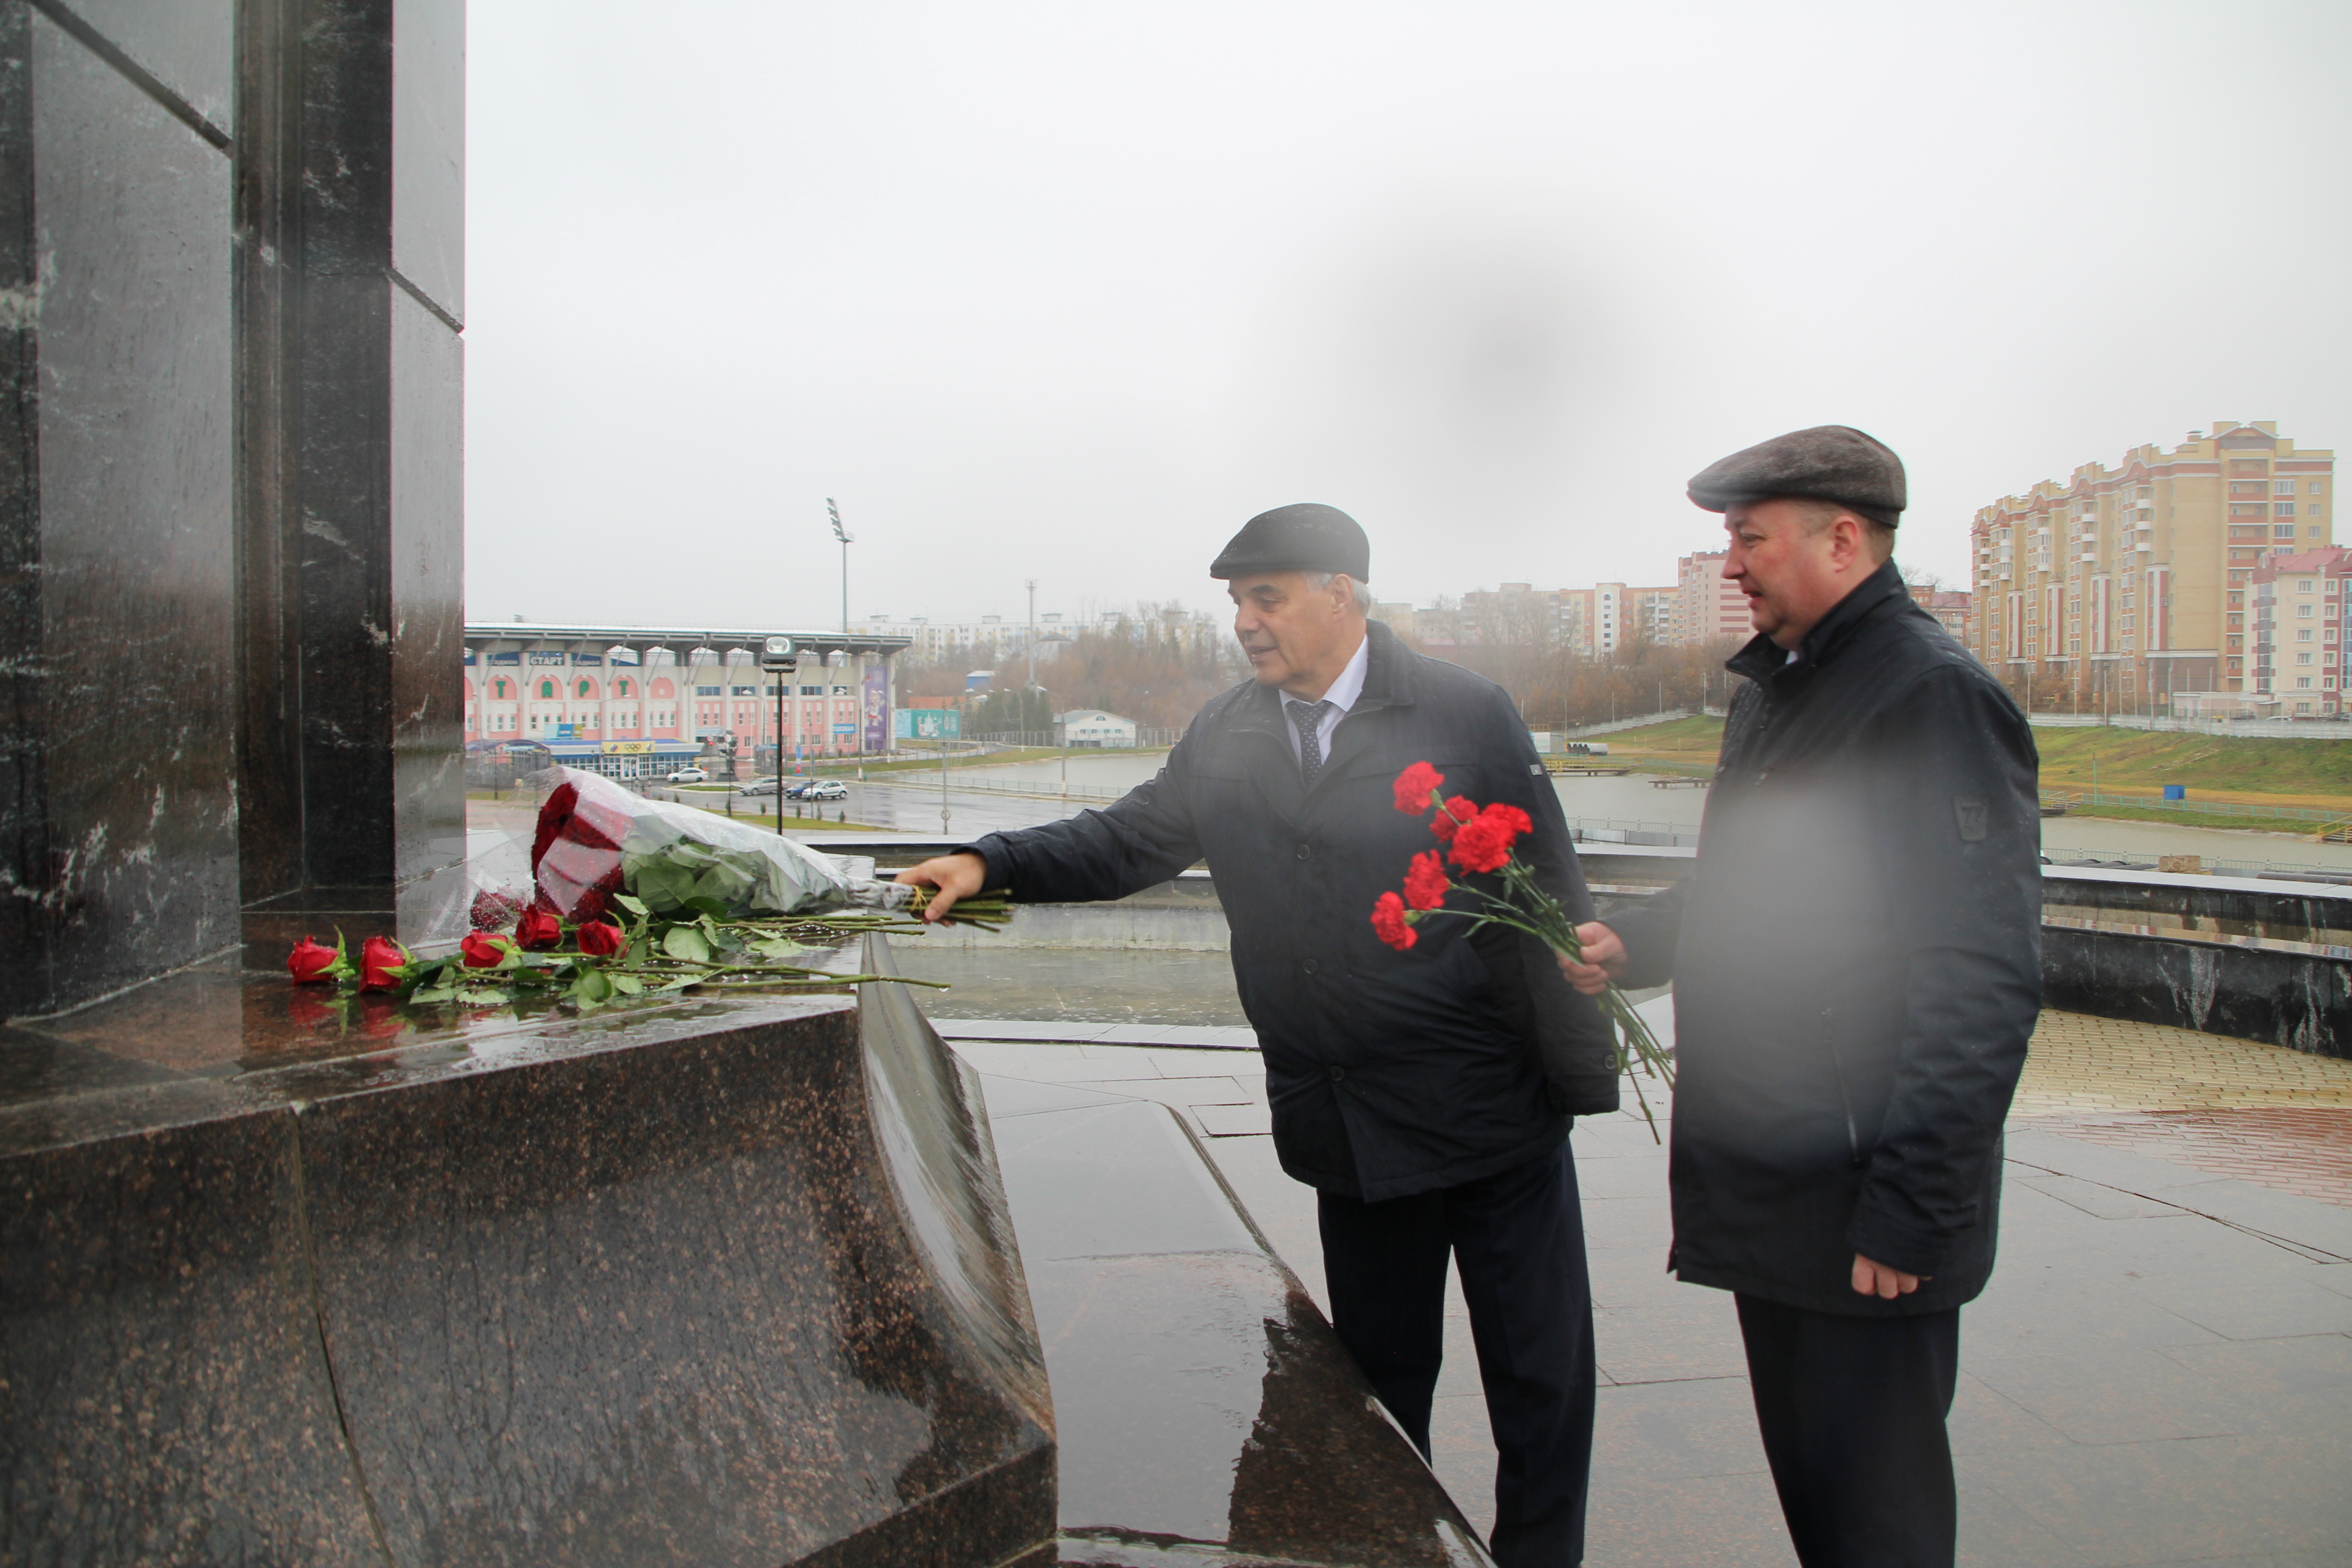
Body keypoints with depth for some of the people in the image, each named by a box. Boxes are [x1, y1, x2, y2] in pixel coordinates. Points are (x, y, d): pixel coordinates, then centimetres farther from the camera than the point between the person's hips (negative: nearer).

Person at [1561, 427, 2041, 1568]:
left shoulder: (1934, 695, -16)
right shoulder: (1774, 690, 14)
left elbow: (1982, 977, -21)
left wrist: (1909, 1208, -22)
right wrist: (1631, 943, 5)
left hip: (1859, 1214, -9)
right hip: (1769, 1183, 9)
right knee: (1803, 1471, 21)